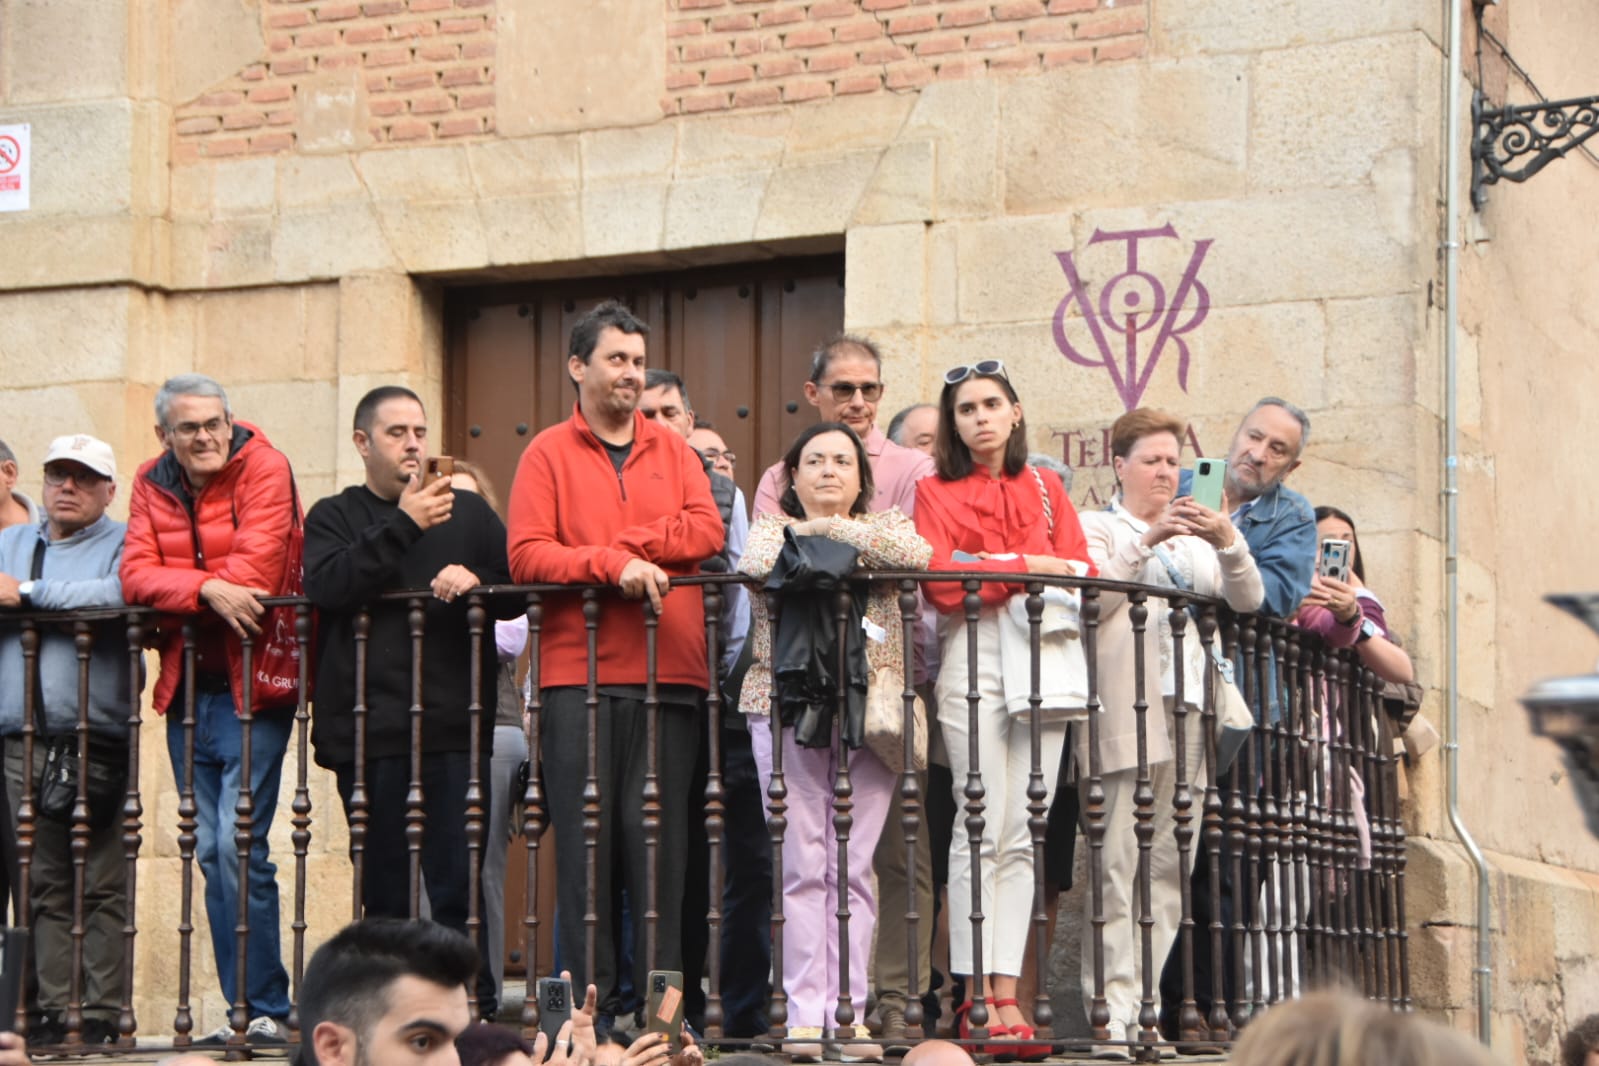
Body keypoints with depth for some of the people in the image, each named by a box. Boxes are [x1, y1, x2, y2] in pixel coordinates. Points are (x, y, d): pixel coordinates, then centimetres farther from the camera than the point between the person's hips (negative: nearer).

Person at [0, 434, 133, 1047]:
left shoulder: (122, 543, 4)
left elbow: (120, 593, -18)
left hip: (97, 741, -4)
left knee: (103, 885, -5)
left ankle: (102, 1014, -3)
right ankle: (50, 1009, 5)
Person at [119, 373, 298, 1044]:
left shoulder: (263, 468, -5)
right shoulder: (152, 485, 9)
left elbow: (256, 567, -16)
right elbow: (136, 575, -5)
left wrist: (177, 594, -10)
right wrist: (207, 589, -22)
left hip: (251, 684, -6)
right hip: (187, 687, 6)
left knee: (239, 846, -13)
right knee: (210, 852, 6)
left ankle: (267, 1009, -6)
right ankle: (243, 1010, 11)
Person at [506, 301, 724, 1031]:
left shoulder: (673, 451, 16)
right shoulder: (548, 455, 7)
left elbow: (707, 531, 1)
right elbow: (526, 556, -5)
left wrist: (620, 542, -7)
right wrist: (614, 564, -16)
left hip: (669, 672, 2)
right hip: (578, 674, -2)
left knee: (659, 832, -1)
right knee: (584, 833, -3)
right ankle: (589, 995, 1)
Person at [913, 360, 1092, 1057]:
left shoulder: (1045, 489, 20)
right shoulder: (937, 493, 9)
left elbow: (1079, 571, 7)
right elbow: (942, 582, -7)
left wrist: (987, 572, -7)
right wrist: (1028, 567, -5)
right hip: (975, 657, -4)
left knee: (1023, 837, -1)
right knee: (982, 831, -10)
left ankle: (1007, 994, -2)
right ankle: (977, 998, -8)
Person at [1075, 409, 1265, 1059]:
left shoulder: (1195, 539, 25)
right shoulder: (1097, 528, 9)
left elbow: (1248, 601, 9)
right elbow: (1091, 600, -9)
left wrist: (1229, 543, -8)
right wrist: (1144, 543, -17)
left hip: (1186, 716, 6)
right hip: (1124, 717, -6)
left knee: (1168, 869, 2)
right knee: (1118, 866, -12)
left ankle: (1143, 1007, 5)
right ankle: (1113, 1015, -14)